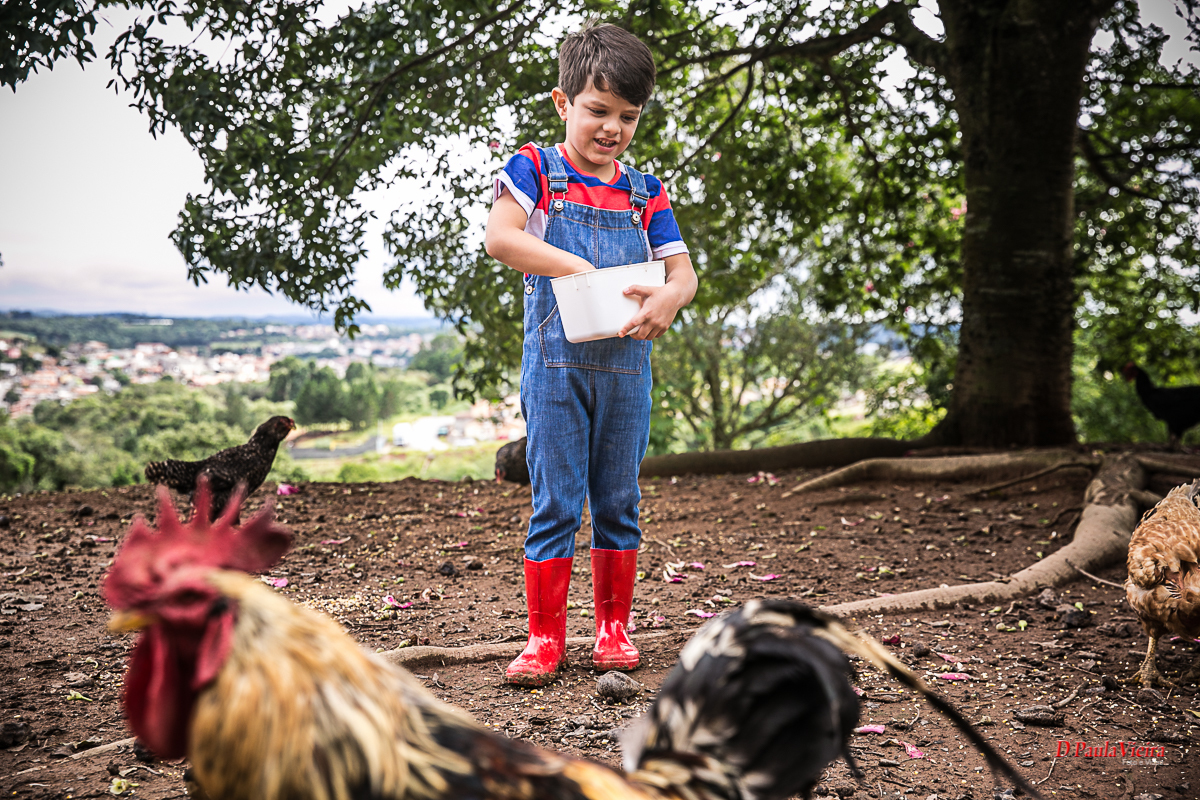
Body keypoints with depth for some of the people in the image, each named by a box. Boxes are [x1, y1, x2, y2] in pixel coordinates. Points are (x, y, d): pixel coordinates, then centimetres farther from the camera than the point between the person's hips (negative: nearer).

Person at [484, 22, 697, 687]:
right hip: (556, 362, -3)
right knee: (555, 502, 0)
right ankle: (545, 638, 11)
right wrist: (583, 270, -22)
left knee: (618, 501, 10)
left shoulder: (644, 194, 12)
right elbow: (500, 237, -16)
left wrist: (669, 298, -19)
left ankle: (613, 630, 23)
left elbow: (682, 270, 5)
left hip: (625, 365, 4)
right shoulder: (535, 169, 1)